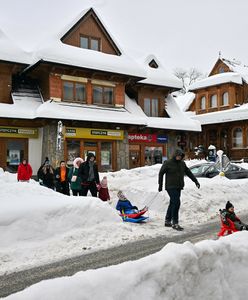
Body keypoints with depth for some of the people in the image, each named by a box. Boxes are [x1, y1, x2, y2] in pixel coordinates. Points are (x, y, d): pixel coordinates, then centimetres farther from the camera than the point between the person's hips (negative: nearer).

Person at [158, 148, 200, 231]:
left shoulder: (182, 163, 10)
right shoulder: (168, 163, -7)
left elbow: (188, 172, 17)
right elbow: (161, 173, 0)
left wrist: (196, 181, 12)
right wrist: (160, 185, 0)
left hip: (178, 187, 6)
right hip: (171, 187, -6)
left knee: (172, 203, 12)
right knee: (176, 203, -16)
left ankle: (167, 221, 24)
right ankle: (175, 223, -9)